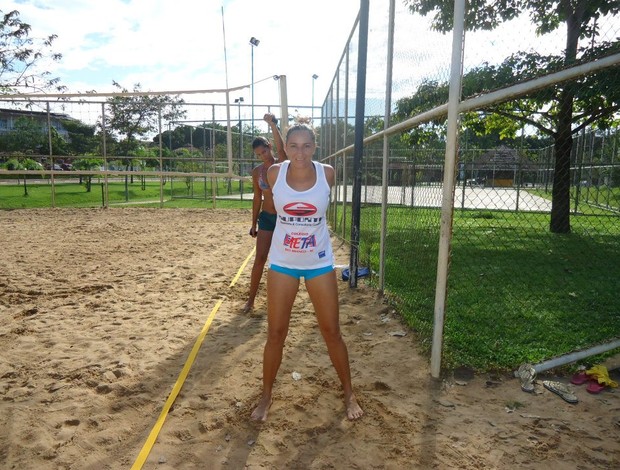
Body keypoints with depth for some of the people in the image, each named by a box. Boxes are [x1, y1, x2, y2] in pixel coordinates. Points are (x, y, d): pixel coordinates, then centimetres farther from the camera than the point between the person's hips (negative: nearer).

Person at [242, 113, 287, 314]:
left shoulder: (282, 164, -7)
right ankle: (251, 299, 11)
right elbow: (257, 198, 7)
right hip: (266, 218, 2)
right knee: (260, 259, 0)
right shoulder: (257, 172, 1)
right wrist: (254, 223, 8)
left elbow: (281, 148, -29)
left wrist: (273, 125, -43)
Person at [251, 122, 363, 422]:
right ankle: (266, 396, 27)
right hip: (282, 262, 0)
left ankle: (348, 394, 29)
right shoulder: (275, 174, -11)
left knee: (332, 332, 9)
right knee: (275, 334, 7)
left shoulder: (327, 174, -12)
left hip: (319, 262, 0)